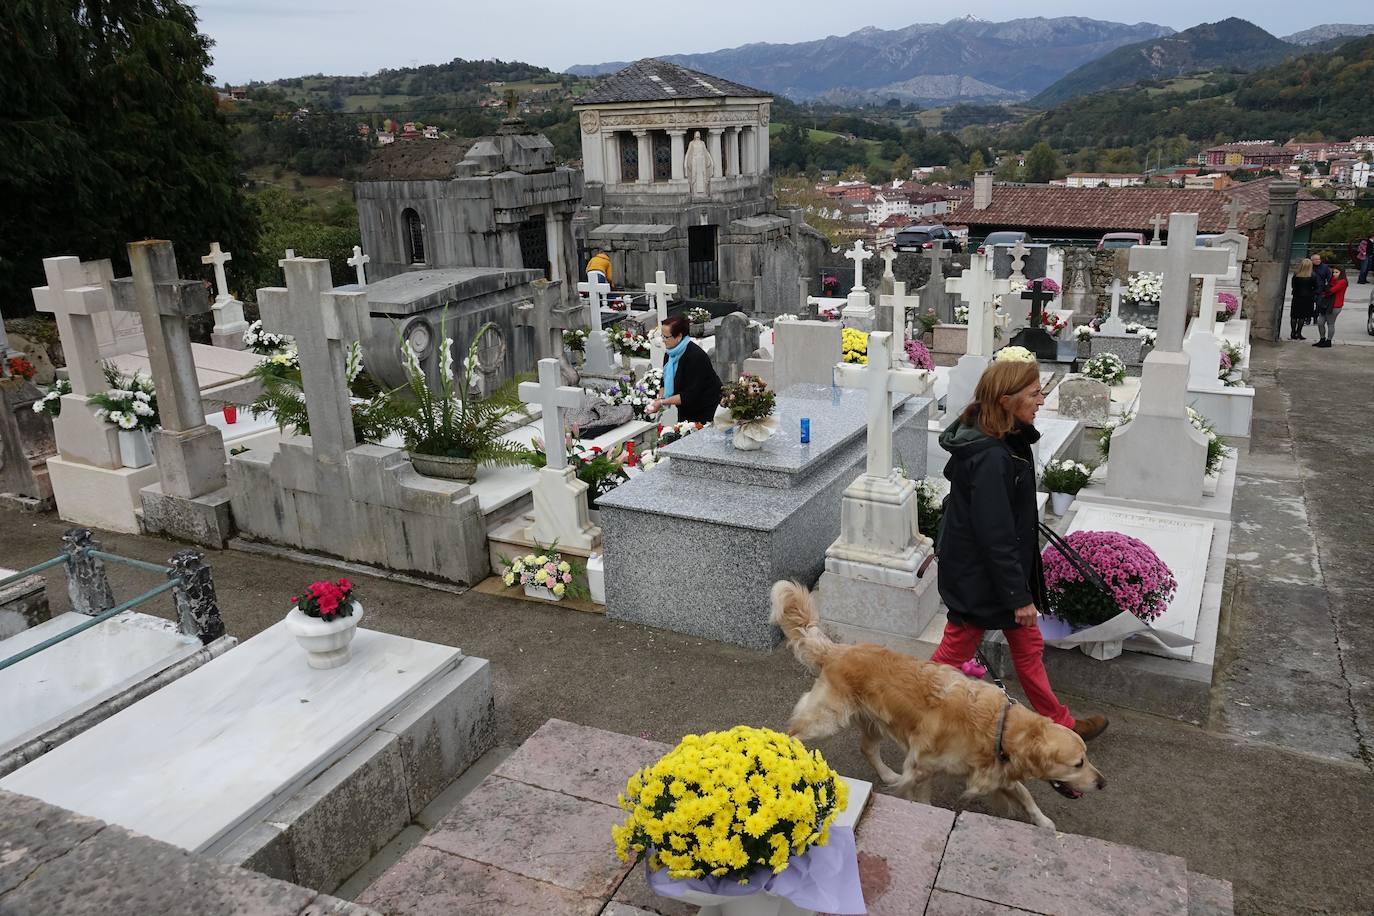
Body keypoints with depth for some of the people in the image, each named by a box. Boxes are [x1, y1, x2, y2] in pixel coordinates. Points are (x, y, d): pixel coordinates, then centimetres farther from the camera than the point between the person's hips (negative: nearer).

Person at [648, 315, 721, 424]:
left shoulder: (695, 357, -26)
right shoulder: (670, 353, -2)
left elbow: (690, 395, -28)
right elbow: (666, 380, 8)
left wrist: (663, 402, -27)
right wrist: (661, 397, -11)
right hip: (685, 408, 8)